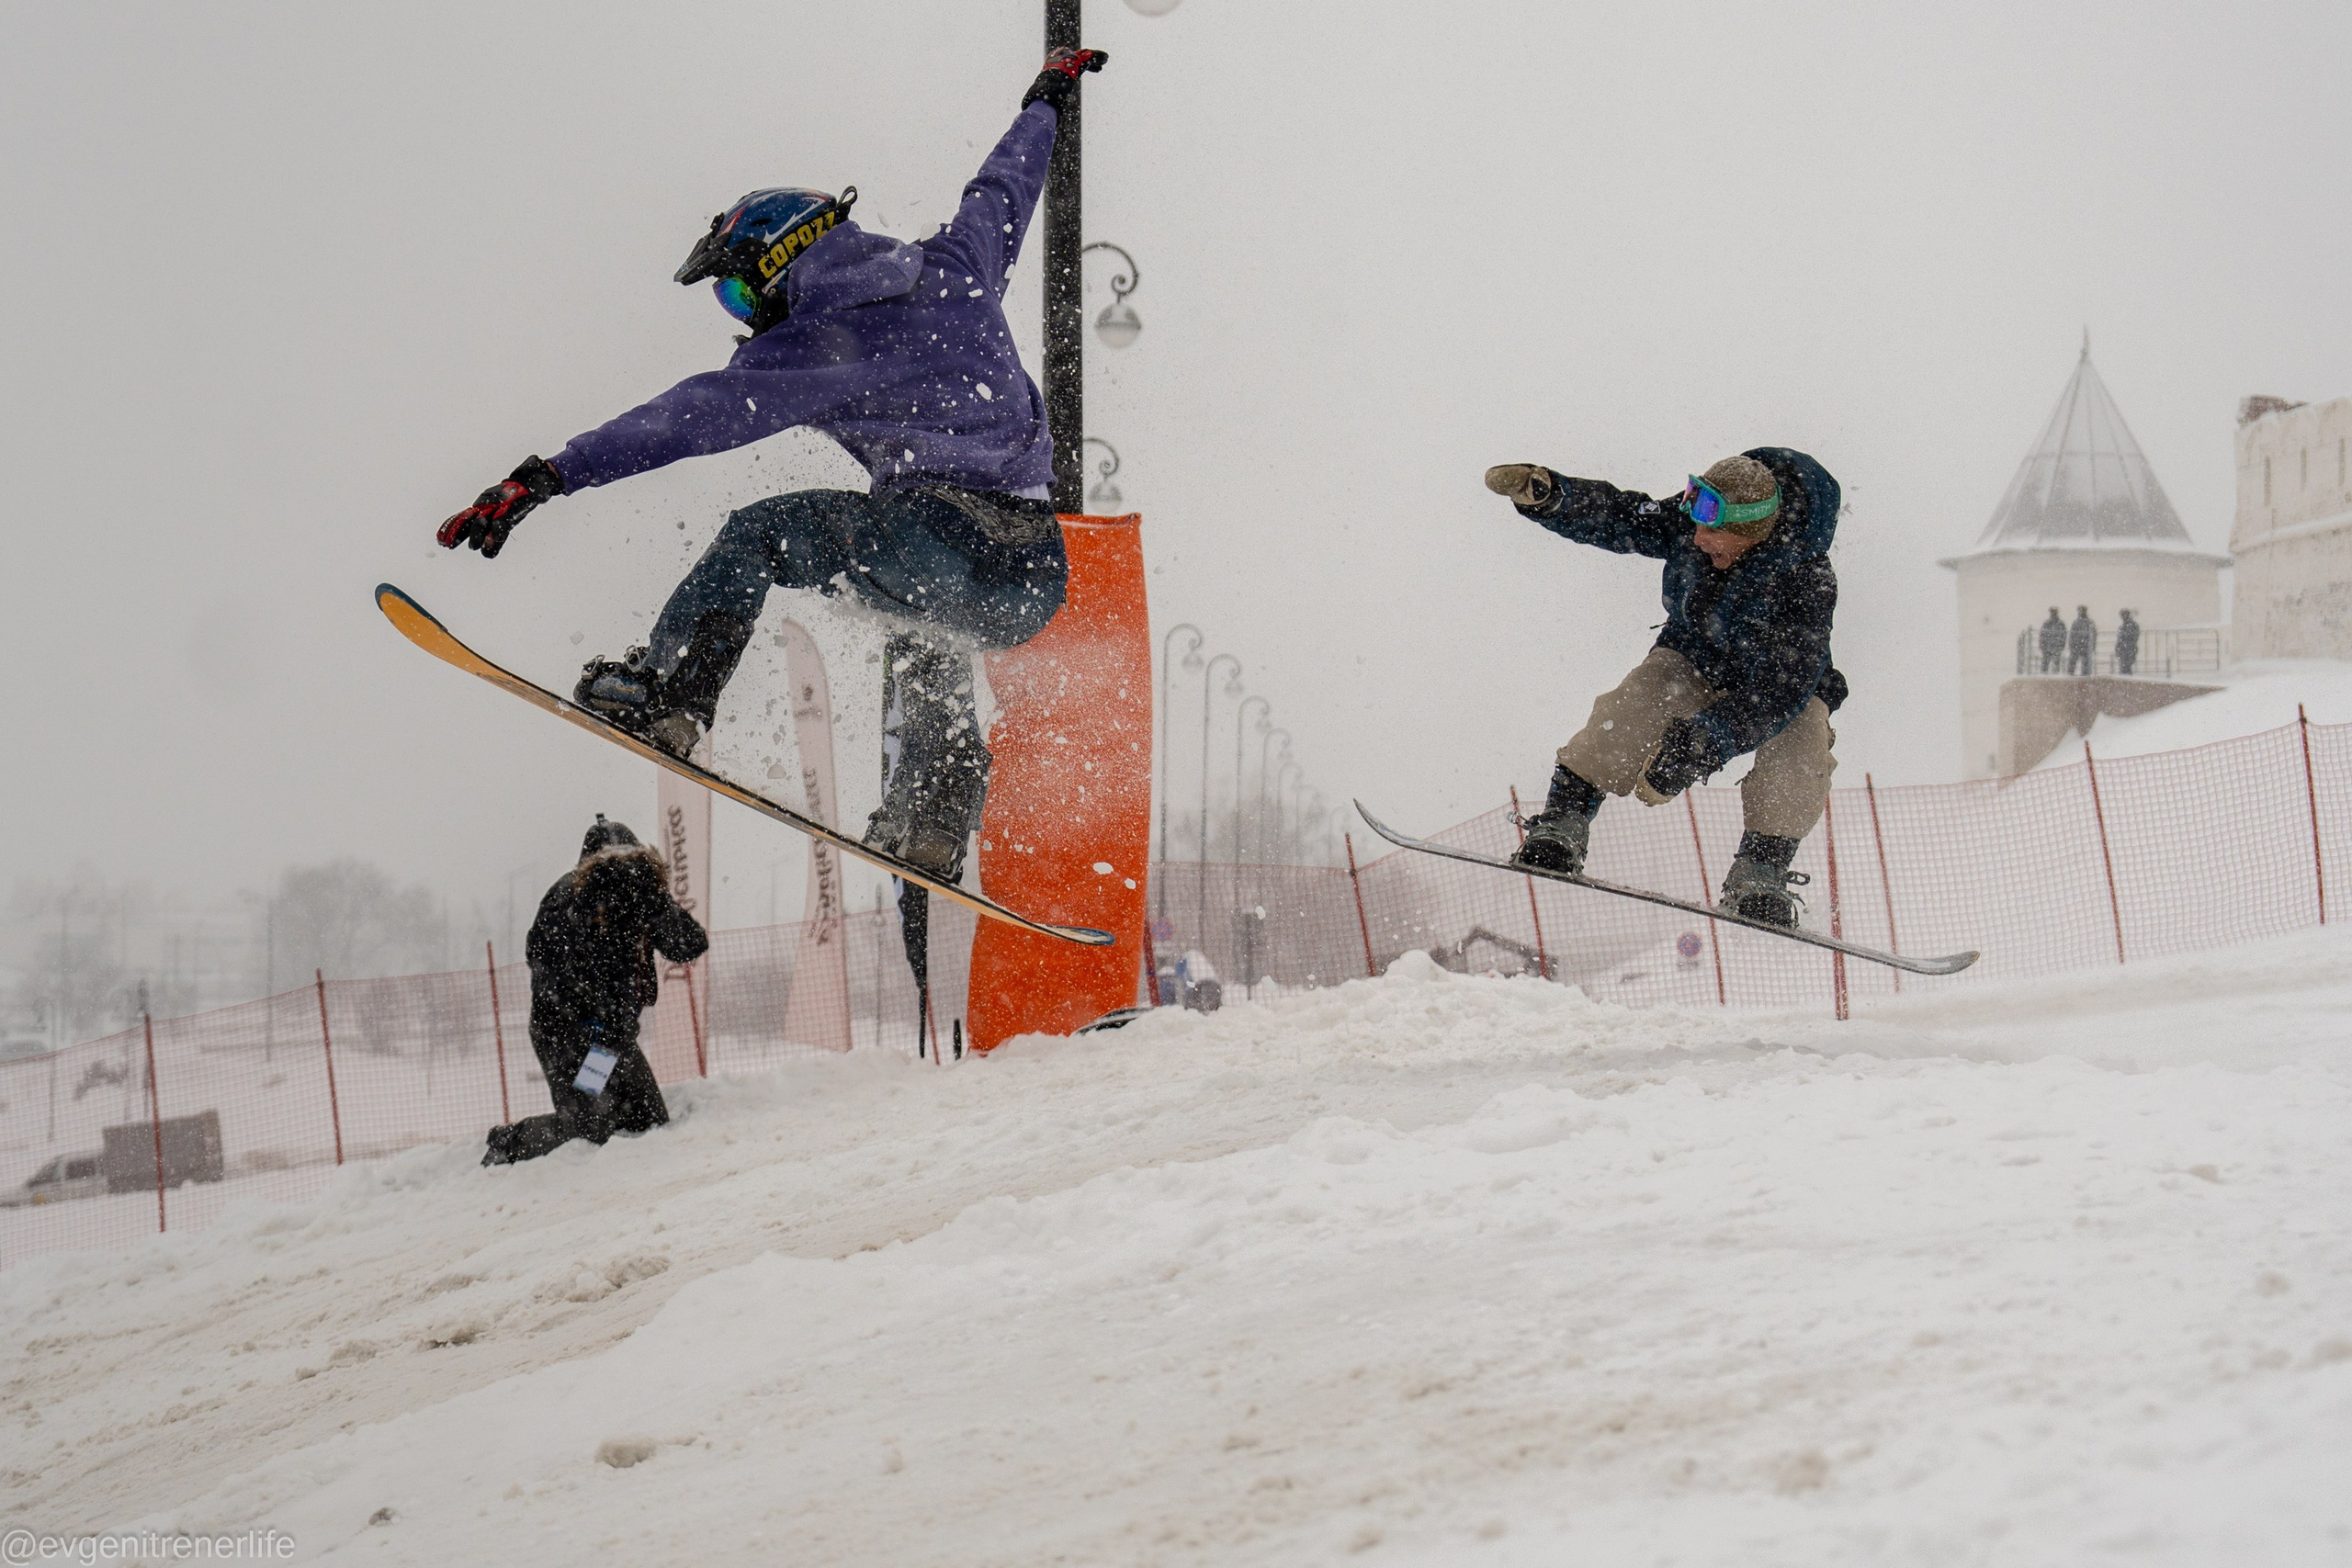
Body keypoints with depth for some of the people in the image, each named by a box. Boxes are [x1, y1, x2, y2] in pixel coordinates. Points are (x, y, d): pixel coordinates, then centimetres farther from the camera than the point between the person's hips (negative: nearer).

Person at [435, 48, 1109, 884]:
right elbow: (1003, 189, 36)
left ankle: (667, 696, -5)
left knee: (759, 535, 8)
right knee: (926, 639, 38)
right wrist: (1046, 98, 56)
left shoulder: (806, 346, -2)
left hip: (951, 545, -8)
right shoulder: (954, 268, 17)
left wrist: (543, 479, -11)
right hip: (1041, 575, 8)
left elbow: (689, 417, -9)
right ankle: (929, 831, 32)